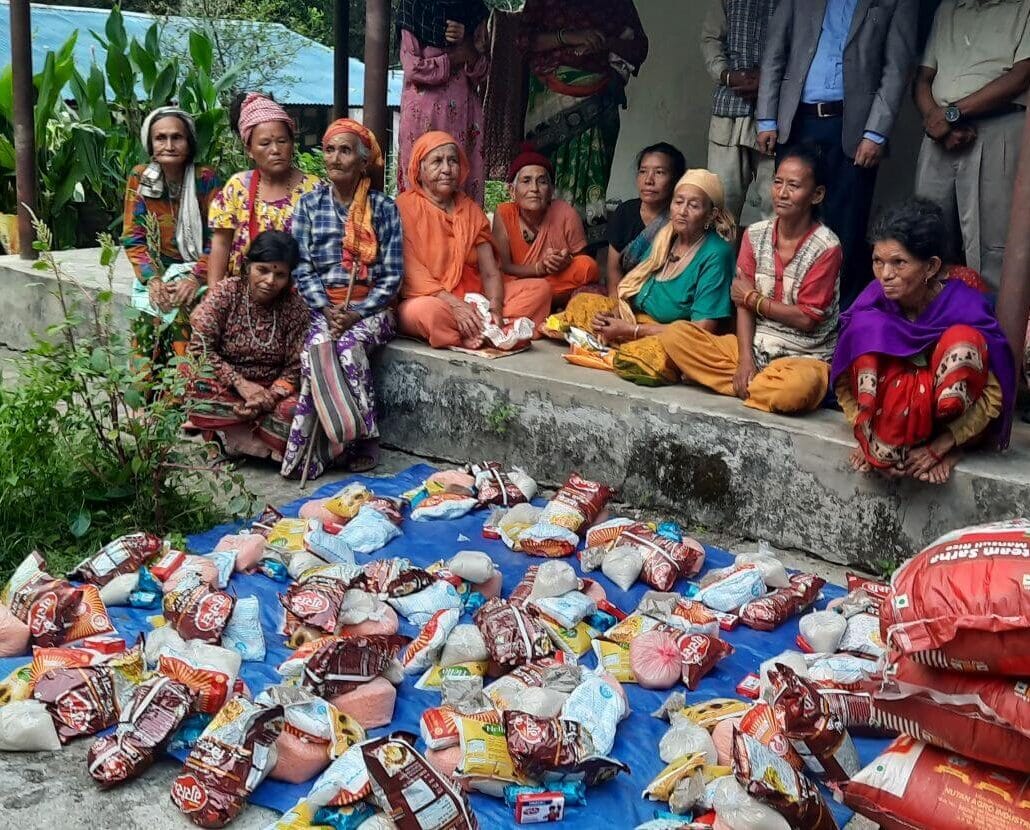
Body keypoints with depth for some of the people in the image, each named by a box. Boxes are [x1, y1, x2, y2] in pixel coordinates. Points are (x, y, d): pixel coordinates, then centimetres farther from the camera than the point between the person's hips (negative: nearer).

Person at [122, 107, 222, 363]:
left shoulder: (206, 179, -4)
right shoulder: (140, 178, 2)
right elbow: (133, 237, 2)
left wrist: (195, 278, -21)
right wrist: (153, 279, -14)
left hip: (197, 273, -1)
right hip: (153, 277, 2)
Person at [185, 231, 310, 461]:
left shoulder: (296, 309, -5)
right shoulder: (226, 292, -9)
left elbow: (295, 367, -6)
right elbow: (199, 348, -14)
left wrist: (271, 396, -25)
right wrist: (240, 383, -23)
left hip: (272, 390, 1)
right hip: (225, 386, -1)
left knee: (294, 412, -31)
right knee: (203, 388, -33)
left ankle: (226, 429, -6)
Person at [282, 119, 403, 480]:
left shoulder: (384, 208, 1)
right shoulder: (309, 204, 6)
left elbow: (392, 275, -3)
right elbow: (302, 268, 1)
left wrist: (356, 314, -15)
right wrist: (327, 310, -14)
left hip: (371, 308, -2)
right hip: (322, 306, 2)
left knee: (348, 345, -32)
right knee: (318, 347, -30)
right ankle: (360, 438, -21)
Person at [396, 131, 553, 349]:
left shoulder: (471, 210, 14)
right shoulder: (404, 207, -1)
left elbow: (490, 272, 4)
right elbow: (410, 271, -13)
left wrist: (495, 308, -17)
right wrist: (454, 304, -26)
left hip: (472, 300, 6)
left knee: (539, 288, -9)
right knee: (426, 310, -41)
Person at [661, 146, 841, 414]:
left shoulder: (826, 247, -11)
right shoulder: (755, 235, 4)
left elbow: (806, 318, -13)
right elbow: (742, 303, 0)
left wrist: (753, 298, -3)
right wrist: (745, 358, -13)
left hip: (804, 357, -5)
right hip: (754, 346, 5)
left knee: (799, 386, -41)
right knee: (675, 335, -15)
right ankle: (750, 380, -17)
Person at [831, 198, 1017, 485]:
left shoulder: (966, 307, -21)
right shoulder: (872, 304, -15)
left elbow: (994, 396, -17)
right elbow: (845, 383, -5)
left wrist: (939, 446, -22)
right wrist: (867, 435, -17)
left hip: (952, 420, -2)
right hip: (894, 417, 2)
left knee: (963, 339, -30)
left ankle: (944, 449, -16)